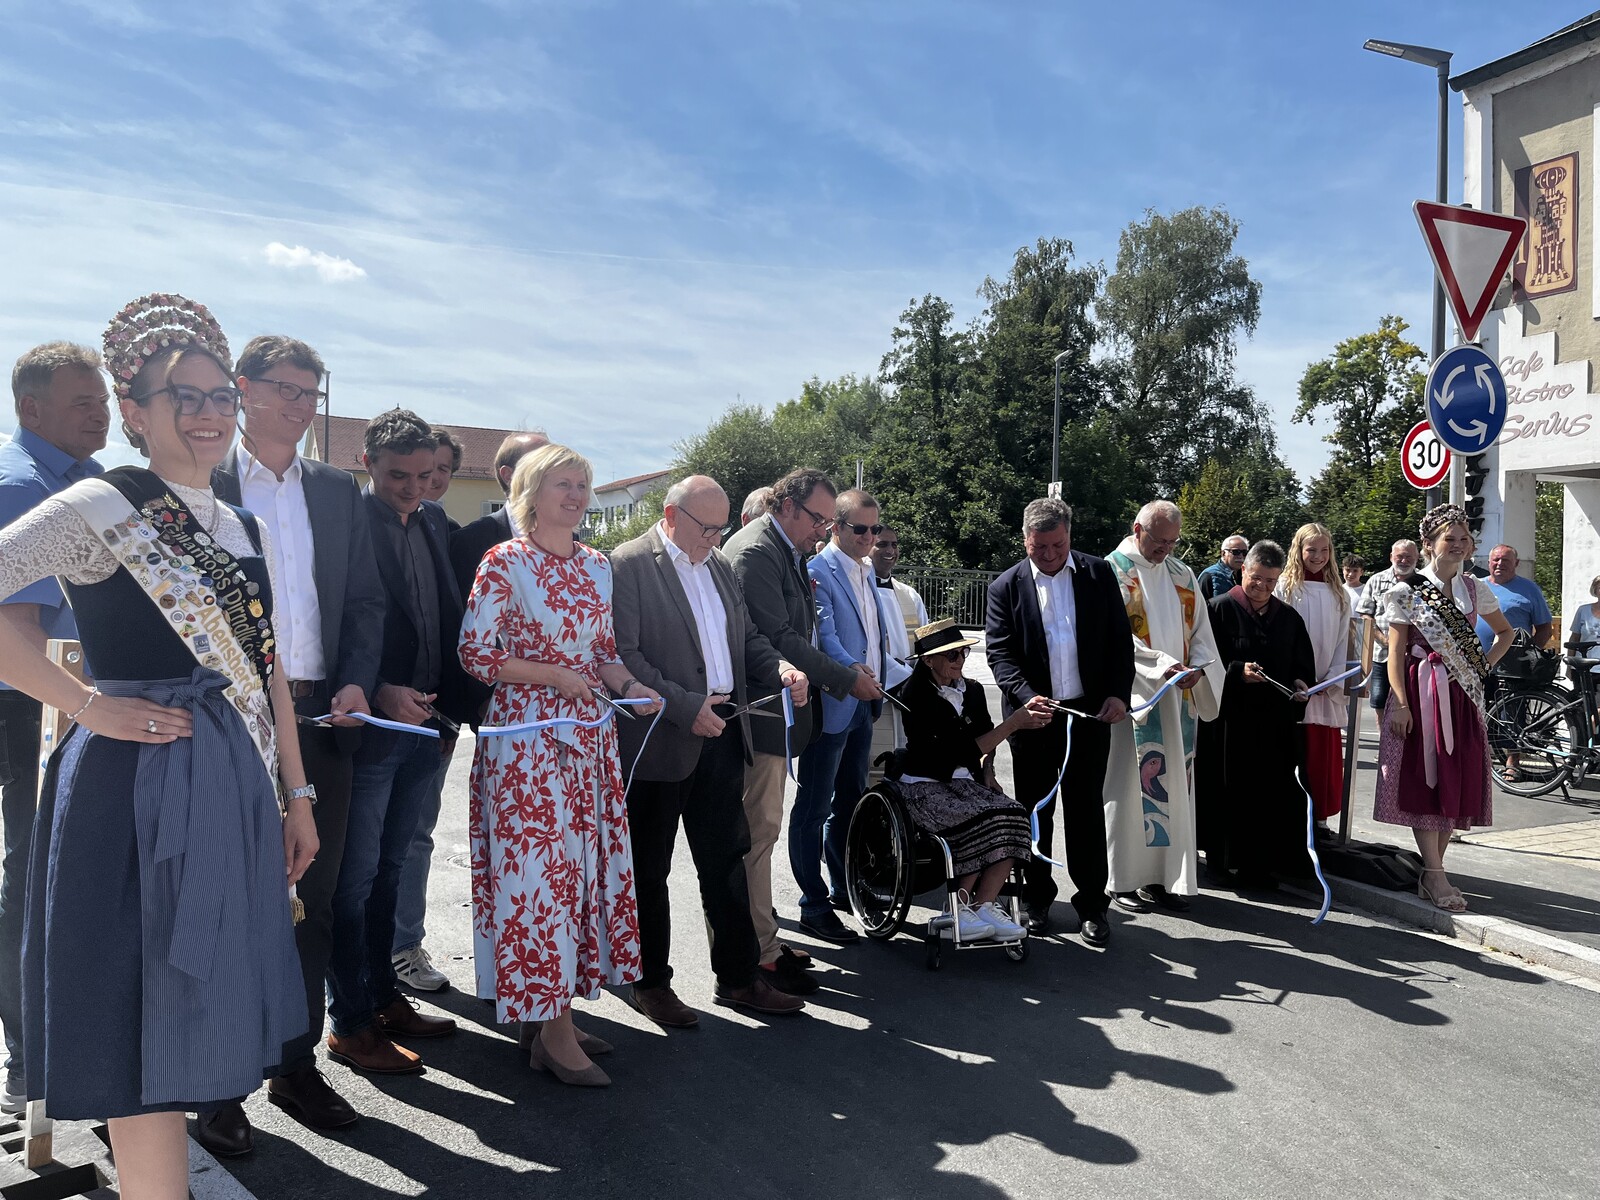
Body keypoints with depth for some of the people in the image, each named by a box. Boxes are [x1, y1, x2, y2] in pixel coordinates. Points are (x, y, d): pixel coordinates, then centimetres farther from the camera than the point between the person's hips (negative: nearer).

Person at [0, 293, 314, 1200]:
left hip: (237, 792, 7)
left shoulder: (250, 533, 12)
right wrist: (86, 705, -17)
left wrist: (297, 794, 13)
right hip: (137, 789, -7)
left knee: (200, 1012, 18)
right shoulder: (102, 509, -9)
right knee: (146, 1031, 2)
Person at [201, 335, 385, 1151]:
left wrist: (356, 683, -2)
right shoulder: (202, 483, 0)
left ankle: (297, 1063, 25)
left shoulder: (338, 491, 12)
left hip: (319, 717, 4)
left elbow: (366, 600, 11)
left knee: (312, 900, 11)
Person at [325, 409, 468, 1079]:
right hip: (370, 725, -7)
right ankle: (350, 1023, 13)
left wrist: (449, 710, 11)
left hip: (423, 725, 7)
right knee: (356, 879, 2)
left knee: (390, 870, 17)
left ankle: (383, 997, 30)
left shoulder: (433, 522, 11)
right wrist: (380, 694, -22)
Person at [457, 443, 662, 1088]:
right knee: (537, 864, -4)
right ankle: (553, 1030, 6)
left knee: (583, 861, 8)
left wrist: (627, 684, -3)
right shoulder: (504, 562, -5)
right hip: (527, 734, -6)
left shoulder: (597, 565, 12)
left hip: (588, 733, 7)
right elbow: (475, 652, -9)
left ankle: (556, 1013, 21)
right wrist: (553, 675, -13)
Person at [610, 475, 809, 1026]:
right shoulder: (628, 564, -10)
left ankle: (739, 977, 26)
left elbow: (747, 635, 18)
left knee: (726, 861, 14)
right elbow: (622, 654, -17)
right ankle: (650, 983, 24)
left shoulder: (719, 566, 13)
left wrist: (780, 668, -2)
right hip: (660, 744, -7)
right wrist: (684, 706, -21)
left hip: (722, 734, 7)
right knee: (649, 870, 9)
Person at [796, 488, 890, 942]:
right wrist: (850, 667, -42)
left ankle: (844, 888, 32)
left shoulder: (866, 570, 15)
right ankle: (814, 906, 8)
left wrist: (877, 689, 17)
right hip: (830, 705, -9)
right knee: (814, 808, 0)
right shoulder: (817, 572, -13)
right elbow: (823, 631, -26)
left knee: (850, 801, 19)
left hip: (862, 702, 9)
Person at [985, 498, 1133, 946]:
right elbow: (999, 652, -6)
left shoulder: (1098, 573, 3)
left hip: (1090, 711, 0)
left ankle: (1091, 904, 15)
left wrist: (1118, 693, -8)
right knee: (1035, 810, 10)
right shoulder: (1006, 586, -1)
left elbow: (1119, 638, 4)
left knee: (1086, 809, 5)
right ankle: (1037, 899, 24)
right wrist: (1027, 697, -21)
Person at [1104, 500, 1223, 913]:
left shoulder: (1182, 576, 14)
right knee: (1128, 785, -2)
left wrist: (1197, 667, -8)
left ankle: (1163, 876, 14)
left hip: (1178, 699, 6)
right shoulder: (1113, 571, -5)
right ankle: (1124, 881, 6)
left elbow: (1200, 631, 13)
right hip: (1132, 696, -6)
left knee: (1174, 784, 7)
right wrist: (1162, 666, -22)